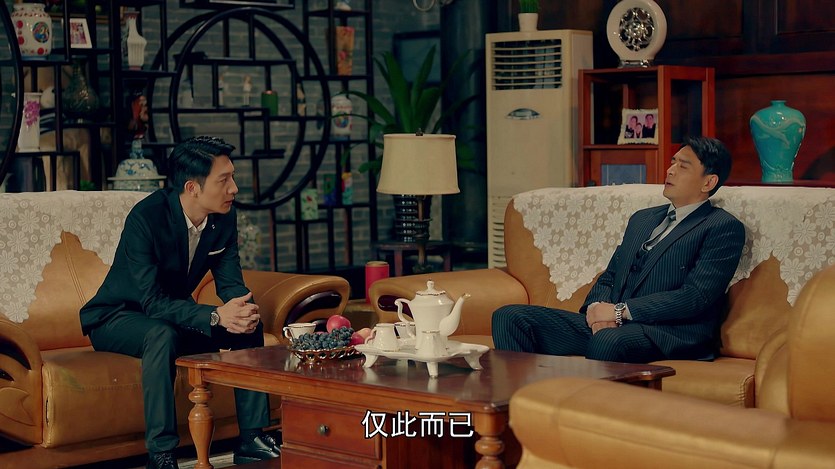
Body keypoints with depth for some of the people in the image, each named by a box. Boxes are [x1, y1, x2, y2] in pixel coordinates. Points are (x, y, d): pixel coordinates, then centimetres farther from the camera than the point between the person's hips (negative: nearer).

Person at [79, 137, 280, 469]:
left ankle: (253, 438, -7)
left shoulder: (223, 218, -9)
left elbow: (230, 282, -5)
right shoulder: (146, 218, -30)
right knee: (163, 335, -38)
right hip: (117, 318, -7)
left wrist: (244, 309, -29)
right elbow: (152, 302, -33)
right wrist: (215, 316, -43)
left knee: (249, 325, -12)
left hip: (173, 314, 7)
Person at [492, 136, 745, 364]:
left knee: (609, 340, -42)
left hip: (669, 334, -7)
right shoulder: (641, 219, 27)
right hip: (607, 325, 7)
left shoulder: (724, 228, 2)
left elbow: (697, 296, -10)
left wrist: (621, 310, -13)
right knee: (510, 317, -9)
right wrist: (597, 307, -1)